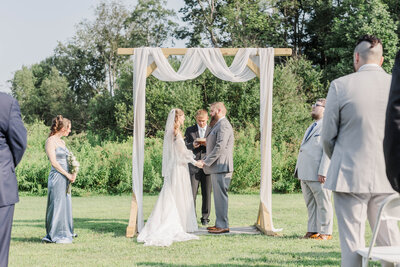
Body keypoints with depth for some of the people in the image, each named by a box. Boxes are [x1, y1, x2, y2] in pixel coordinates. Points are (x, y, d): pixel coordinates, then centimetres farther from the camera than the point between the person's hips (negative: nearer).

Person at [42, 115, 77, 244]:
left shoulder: (62, 142, 16)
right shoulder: (50, 141, -9)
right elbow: (54, 162, -14)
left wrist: (73, 173, 2)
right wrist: (68, 175, -12)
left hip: (65, 177, 8)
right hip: (57, 177, -8)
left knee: (65, 204, 12)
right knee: (57, 205, -4)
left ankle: (65, 232, 21)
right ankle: (55, 235, 2)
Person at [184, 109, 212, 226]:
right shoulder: (189, 130, 9)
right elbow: (184, 146, 5)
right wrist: (192, 145, -16)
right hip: (194, 167, -1)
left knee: (207, 194, 2)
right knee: (192, 193, -5)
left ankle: (205, 217, 11)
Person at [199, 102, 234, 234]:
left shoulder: (224, 125, -13)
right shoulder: (217, 125, 21)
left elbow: (220, 147, -21)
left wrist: (206, 162, -17)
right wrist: (206, 159, 12)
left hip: (221, 167, -11)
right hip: (216, 167, 11)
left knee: (221, 196, -9)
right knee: (218, 196, 13)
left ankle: (223, 226, -7)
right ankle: (219, 223, 18)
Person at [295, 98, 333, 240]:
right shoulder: (312, 127, 23)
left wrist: (322, 172, -21)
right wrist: (299, 171, 19)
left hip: (317, 174, -9)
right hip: (305, 174, 9)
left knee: (323, 203, -2)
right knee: (310, 204, 11)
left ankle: (325, 232, 3)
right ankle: (312, 231, 16)